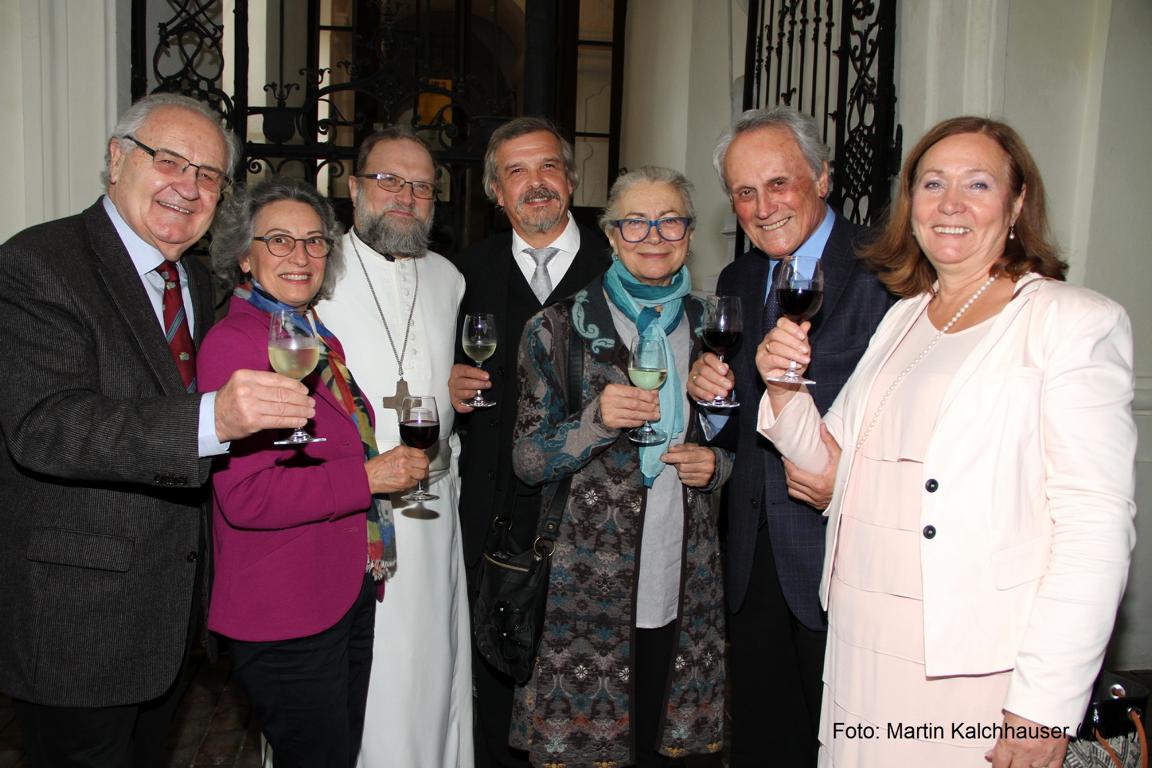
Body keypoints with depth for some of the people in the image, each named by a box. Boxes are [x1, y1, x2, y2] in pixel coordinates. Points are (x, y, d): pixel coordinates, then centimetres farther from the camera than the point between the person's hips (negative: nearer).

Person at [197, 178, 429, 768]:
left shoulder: (321, 337, 12)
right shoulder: (232, 343, -16)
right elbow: (246, 496, -24)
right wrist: (367, 477, -20)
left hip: (351, 593, 9)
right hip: (283, 614, -9)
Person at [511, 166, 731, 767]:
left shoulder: (709, 328, 7)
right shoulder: (560, 329, -3)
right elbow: (528, 462, -4)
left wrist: (717, 463, -4)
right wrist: (596, 421, -21)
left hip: (682, 581, 3)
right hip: (585, 582, -3)